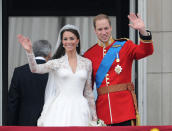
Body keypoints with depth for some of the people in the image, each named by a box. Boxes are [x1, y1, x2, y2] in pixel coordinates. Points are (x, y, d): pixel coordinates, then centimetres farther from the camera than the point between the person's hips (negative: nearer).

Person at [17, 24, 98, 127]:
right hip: (60, 109, -1)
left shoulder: (87, 63, 10)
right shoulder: (57, 63, 5)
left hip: (80, 109, 1)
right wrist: (29, 51, -26)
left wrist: (94, 115, 15)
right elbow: (35, 69, -10)